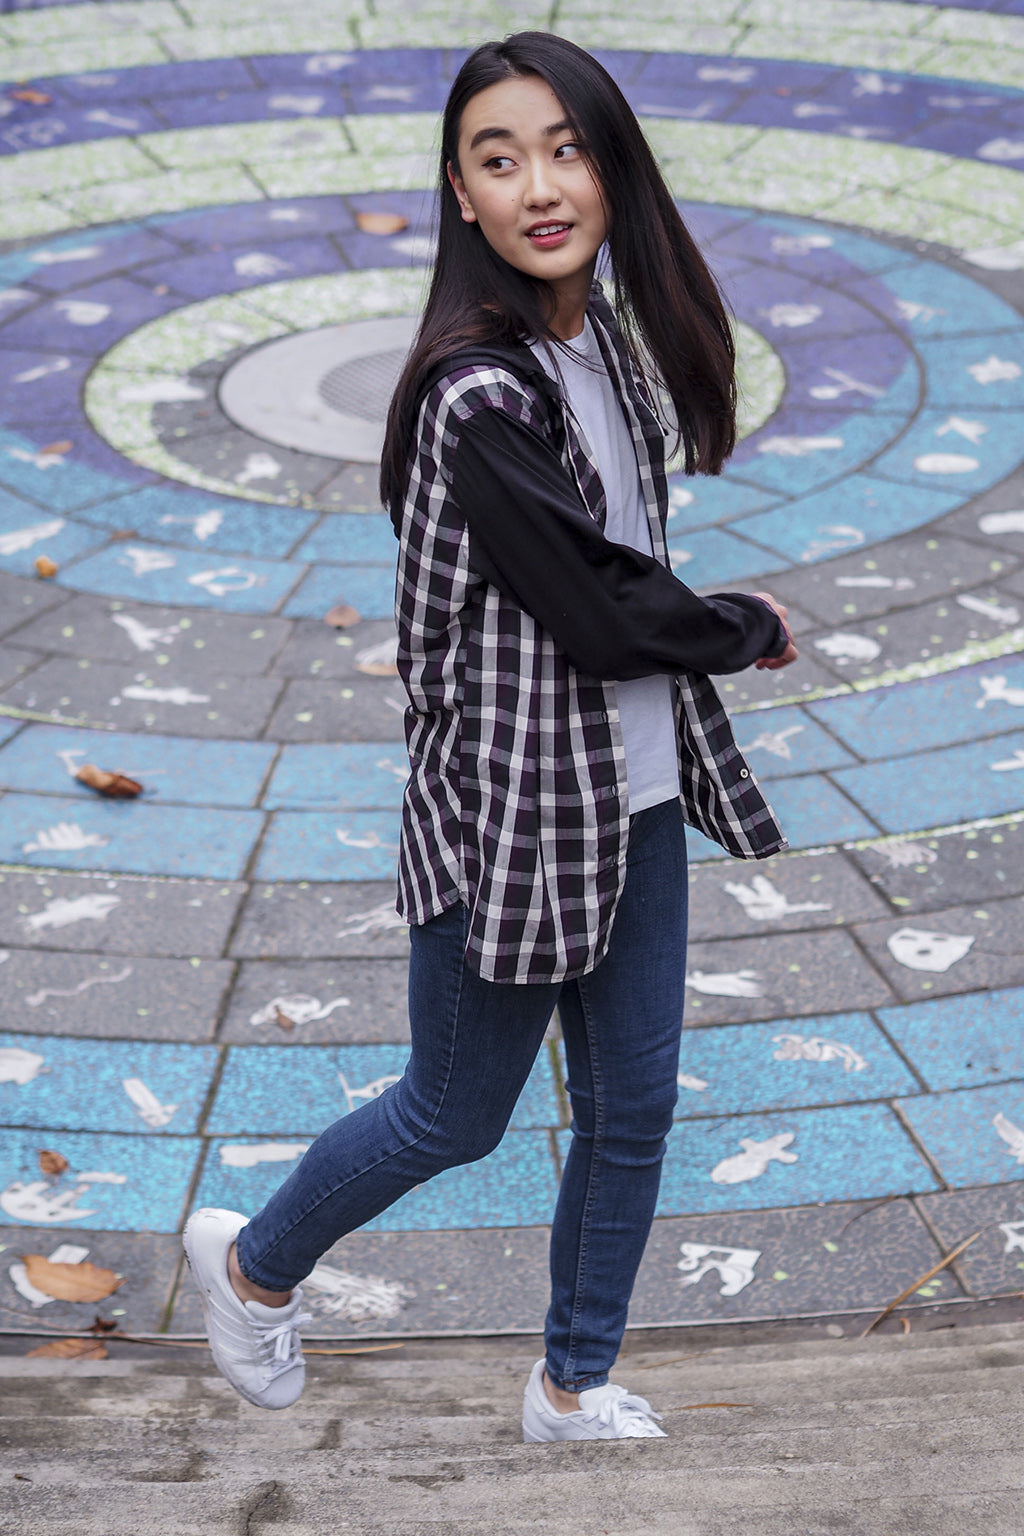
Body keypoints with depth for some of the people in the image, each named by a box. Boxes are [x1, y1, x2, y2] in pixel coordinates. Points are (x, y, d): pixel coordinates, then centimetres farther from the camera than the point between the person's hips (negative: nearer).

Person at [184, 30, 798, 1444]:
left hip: (635, 793, 8)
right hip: (518, 806, -8)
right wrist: (751, 632, -6)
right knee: (457, 1116, 10)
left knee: (634, 1109, 16)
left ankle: (576, 1384, 35)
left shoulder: (610, 336, 4)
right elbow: (600, 615, -21)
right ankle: (254, 1263, 38)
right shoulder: (481, 396, -24)